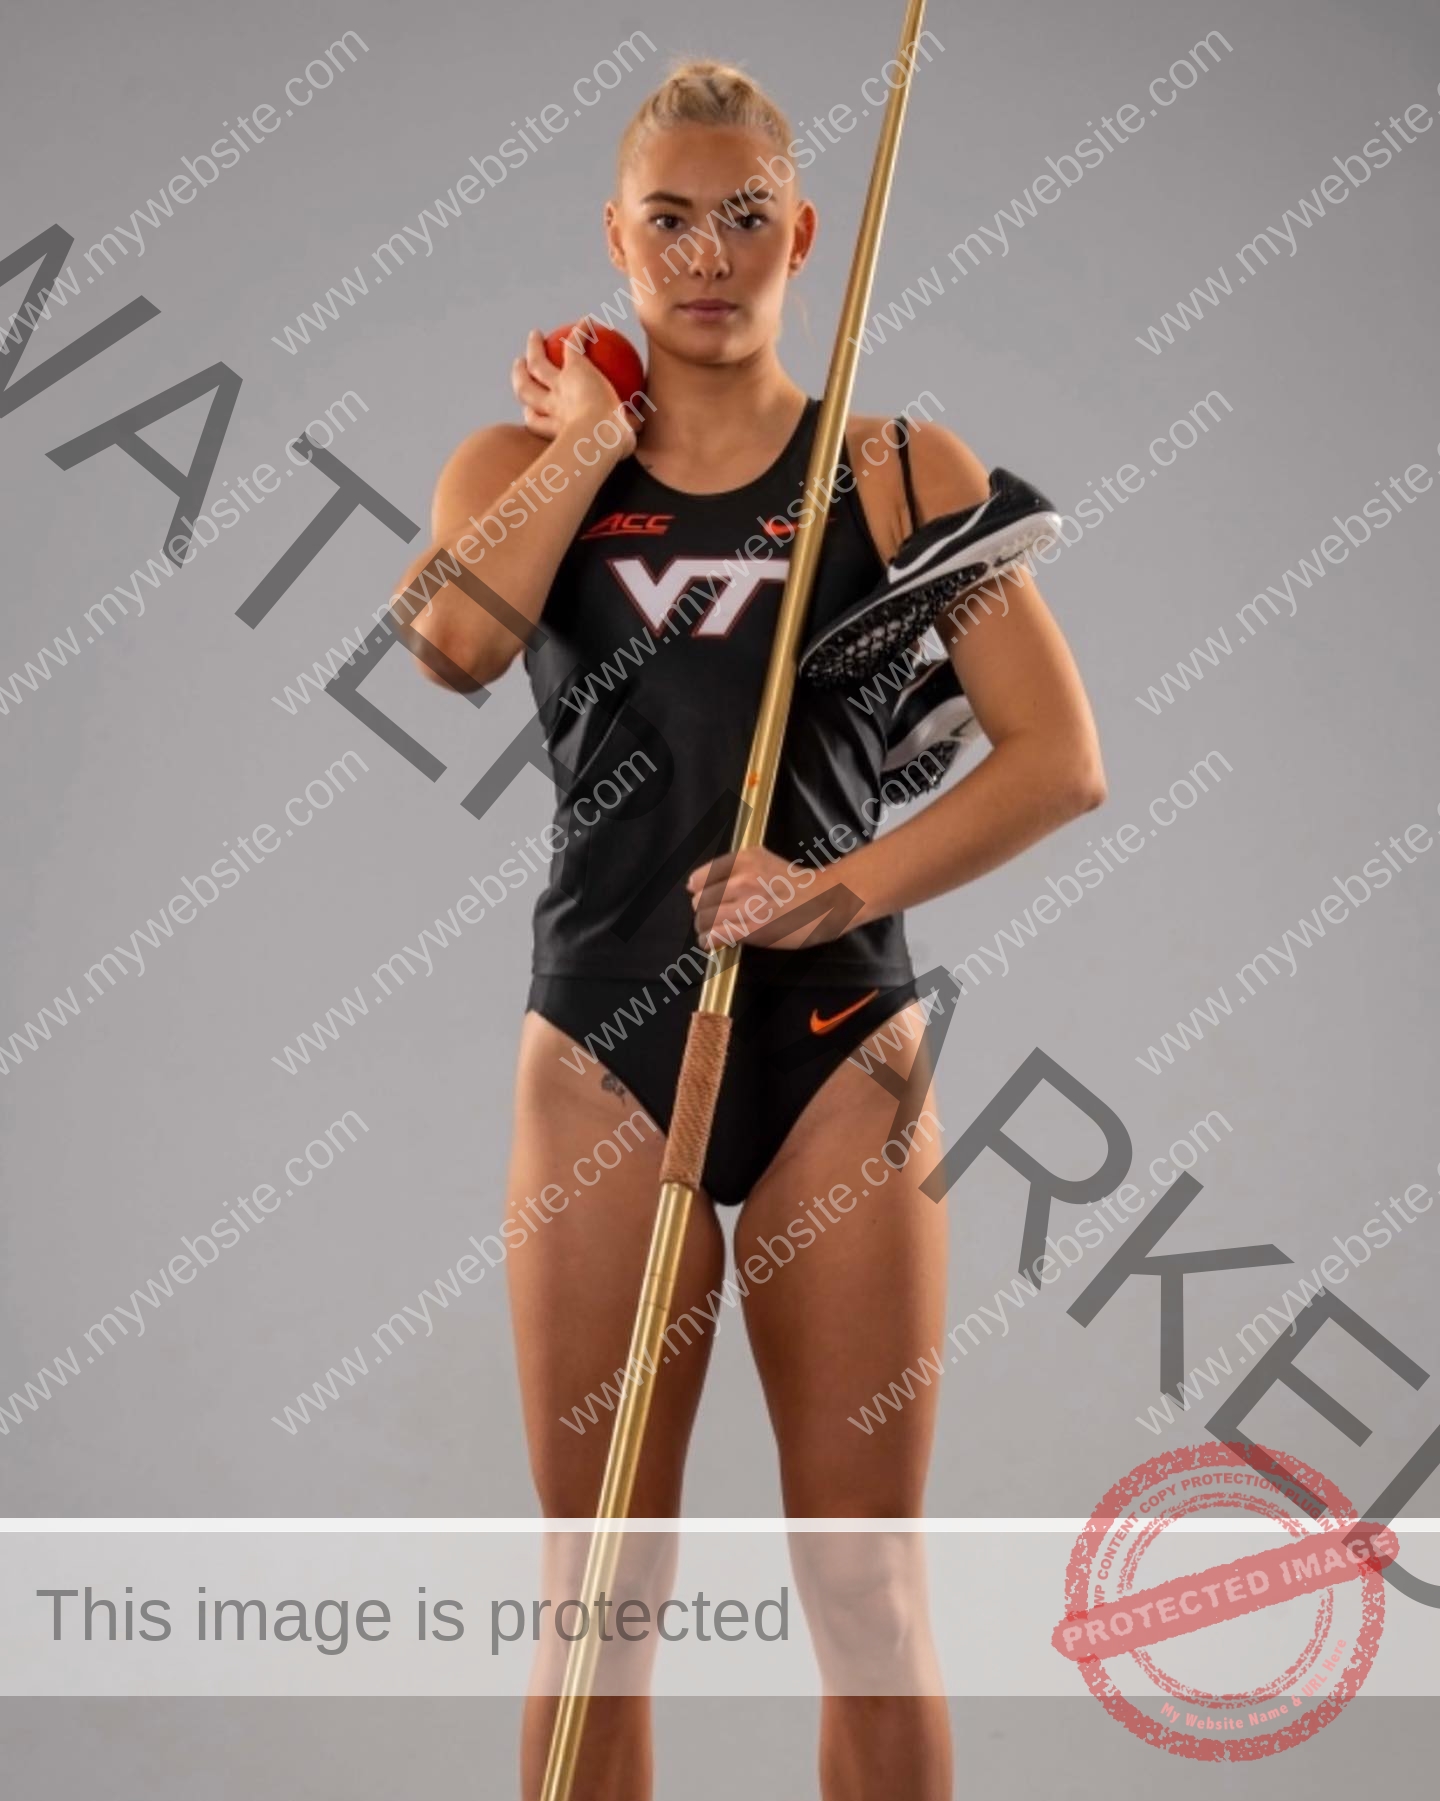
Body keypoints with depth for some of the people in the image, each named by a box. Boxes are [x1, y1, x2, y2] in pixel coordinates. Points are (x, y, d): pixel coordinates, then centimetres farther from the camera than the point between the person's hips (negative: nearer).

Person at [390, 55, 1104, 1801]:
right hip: (603, 1062, 1)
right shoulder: (526, 458, 7)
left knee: (869, 1598, 6)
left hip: (839, 1052, 0)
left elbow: (1062, 757, -4)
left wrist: (844, 890, -16)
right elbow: (453, 640, -16)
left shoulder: (902, 469, 5)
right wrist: (593, 435, -5)